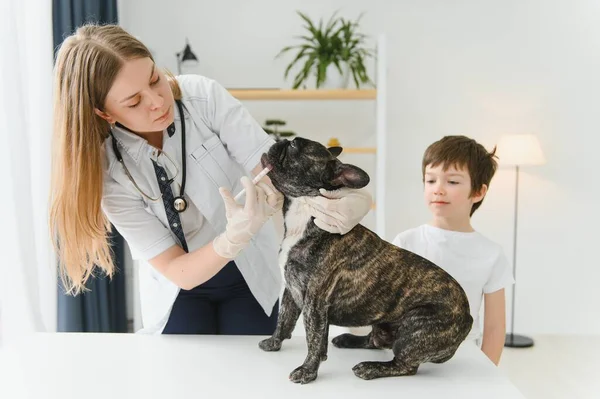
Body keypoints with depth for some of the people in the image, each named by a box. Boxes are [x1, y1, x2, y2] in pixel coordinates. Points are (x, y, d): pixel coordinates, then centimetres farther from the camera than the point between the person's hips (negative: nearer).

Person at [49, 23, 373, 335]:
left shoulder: (204, 96, -23)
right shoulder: (107, 170, -23)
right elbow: (176, 271, -25)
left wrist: (341, 198, -49)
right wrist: (235, 236, -46)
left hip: (250, 275, 1)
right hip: (179, 288, -1)